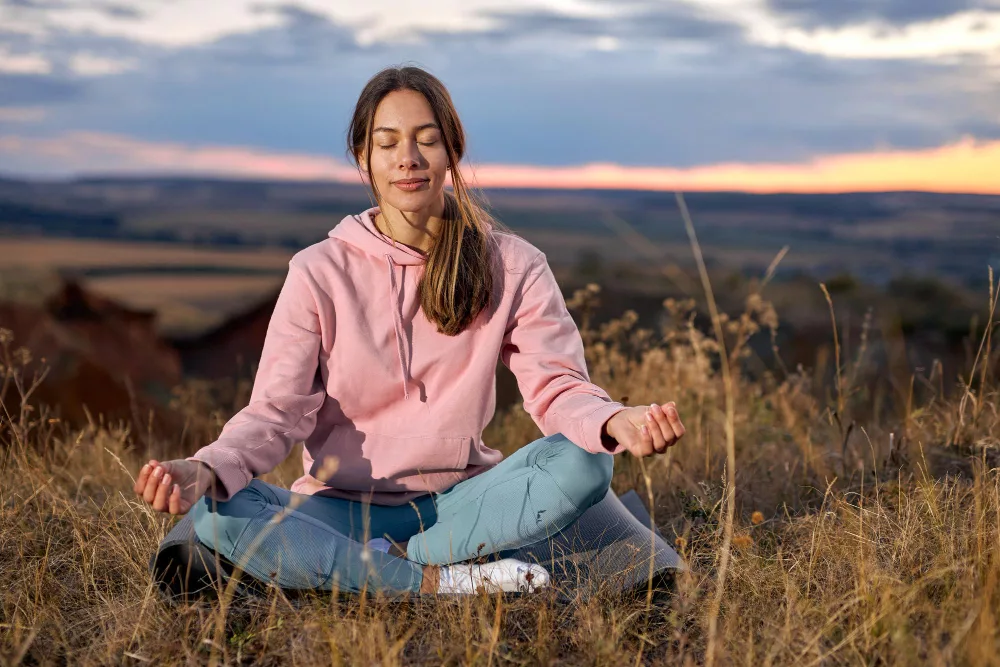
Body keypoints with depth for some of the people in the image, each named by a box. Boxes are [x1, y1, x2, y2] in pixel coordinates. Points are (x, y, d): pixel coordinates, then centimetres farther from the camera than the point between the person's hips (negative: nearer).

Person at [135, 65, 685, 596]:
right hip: (343, 509, 0)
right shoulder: (319, 271, -2)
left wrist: (614, 421, -34)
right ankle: (438, 581, -25)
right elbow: (278, 408, -9)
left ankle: (389, 562, -21)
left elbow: (556, 383, -10)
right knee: (215, 511, -28)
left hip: (458, 500, 1)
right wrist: (206, 468, -31)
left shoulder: (511, 265, 0)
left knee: (585, 462, -26)